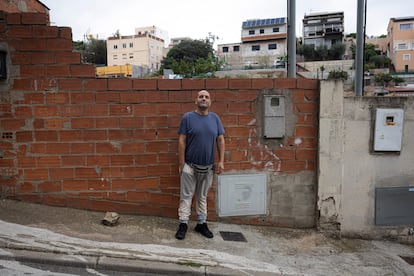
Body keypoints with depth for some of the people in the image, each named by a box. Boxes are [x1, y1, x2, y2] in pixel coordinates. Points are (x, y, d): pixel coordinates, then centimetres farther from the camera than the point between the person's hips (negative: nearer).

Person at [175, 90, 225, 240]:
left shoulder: (215, 118, 3)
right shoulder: (188, 117, -6)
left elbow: (220, 140, 5)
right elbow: (182, 141, -6)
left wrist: (221, 161, 0)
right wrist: (181, 163, -9)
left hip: (208, 166, 3)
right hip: (190, 165, -3)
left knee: (202, 196, 15)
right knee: (186, 196, 5)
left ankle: (202, 224, 26)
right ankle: (183, 224, 16)